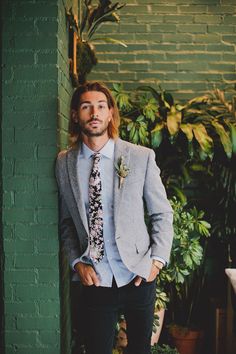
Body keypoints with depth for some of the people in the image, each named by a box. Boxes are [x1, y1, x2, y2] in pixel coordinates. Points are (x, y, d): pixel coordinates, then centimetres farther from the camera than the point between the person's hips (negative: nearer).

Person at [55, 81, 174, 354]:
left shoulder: (141, 157, -5)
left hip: (138, 276, -1)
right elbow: (66, 221, 8)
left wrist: (158, 260, -6)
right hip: (94, 280, 1)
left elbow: (162, 214, 1)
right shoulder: (64, 162, 1)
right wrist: (77, 262, -3)